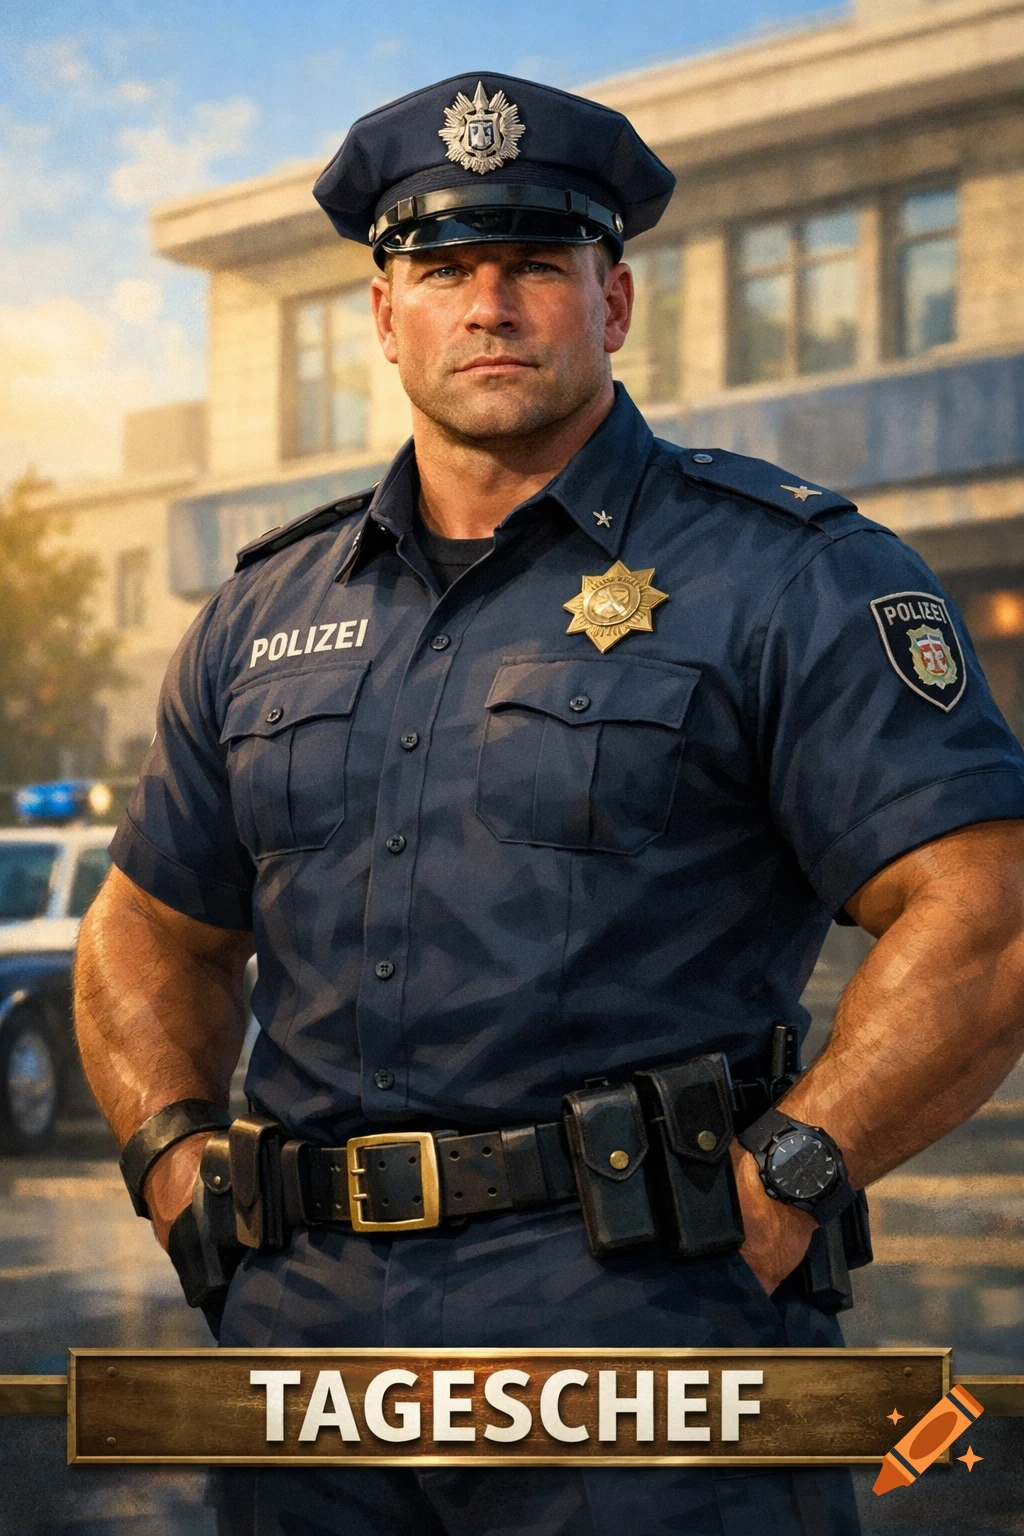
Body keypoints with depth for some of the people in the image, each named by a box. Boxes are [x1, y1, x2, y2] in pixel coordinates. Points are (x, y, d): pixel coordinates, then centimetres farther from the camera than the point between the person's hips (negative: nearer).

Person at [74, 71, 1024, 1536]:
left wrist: (777, 1190, -15)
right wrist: (174, 1152, 8)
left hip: (639, 1323, -4)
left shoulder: (789, 576, -1)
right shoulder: (268, 614, 15)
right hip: (312, 1327, 5)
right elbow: (156, 928, 25)